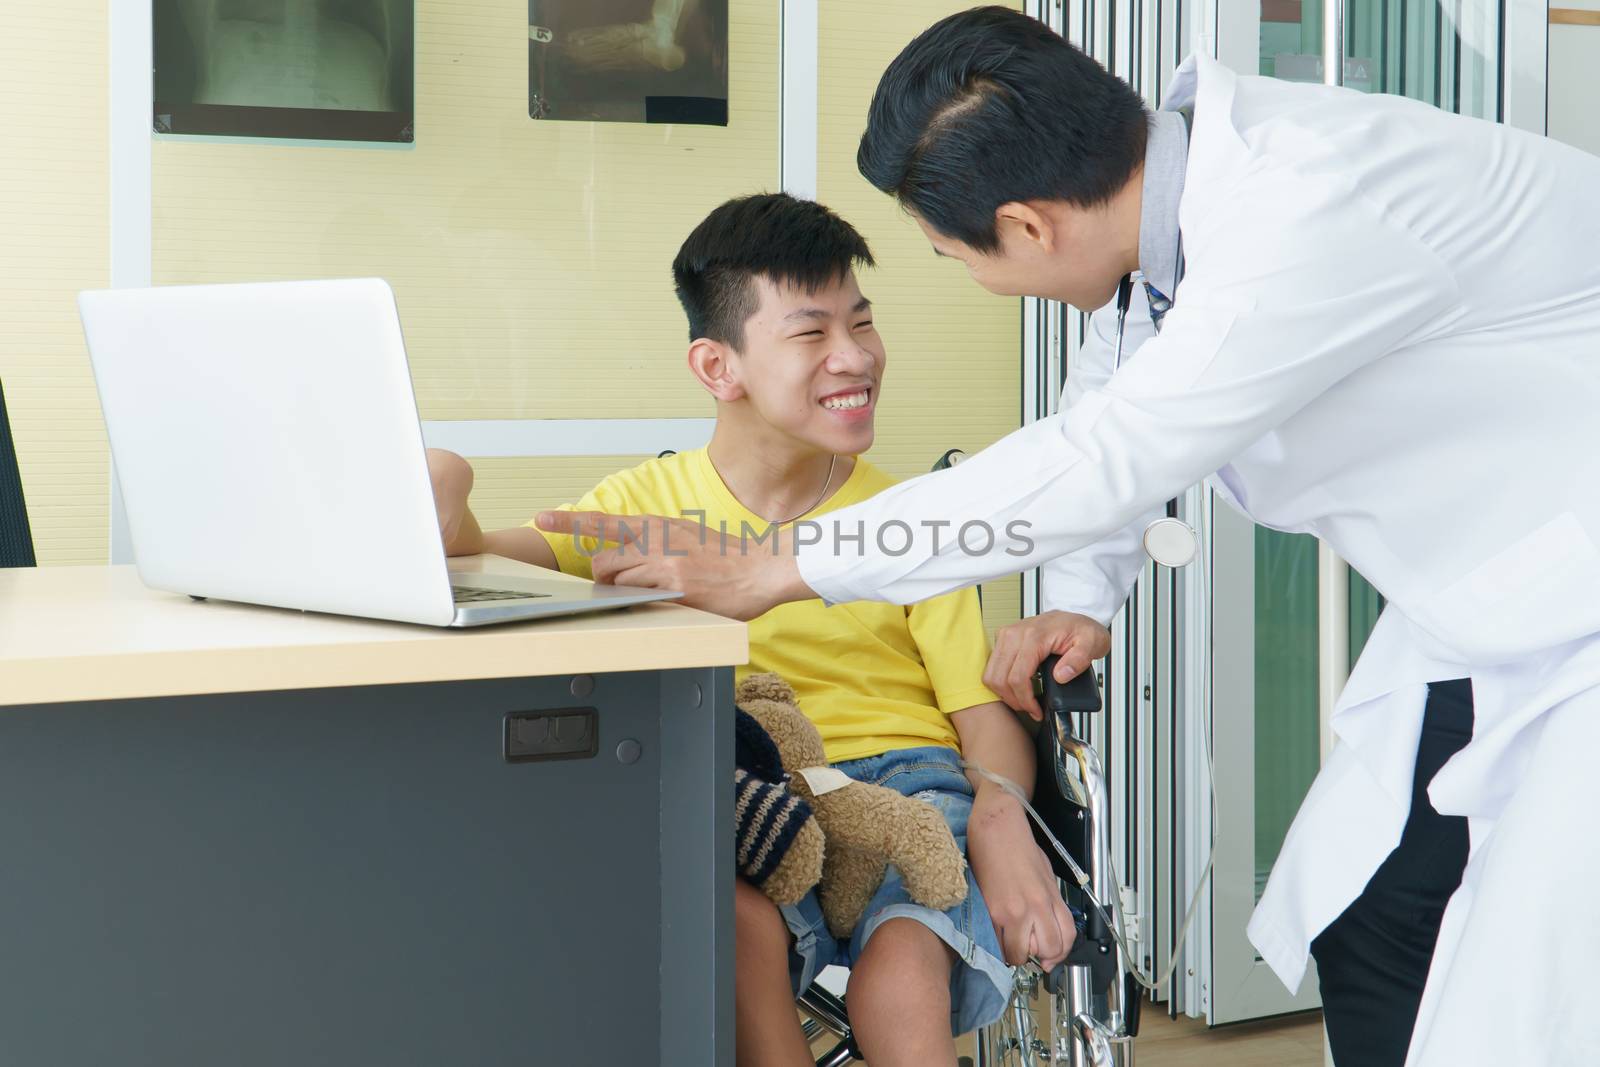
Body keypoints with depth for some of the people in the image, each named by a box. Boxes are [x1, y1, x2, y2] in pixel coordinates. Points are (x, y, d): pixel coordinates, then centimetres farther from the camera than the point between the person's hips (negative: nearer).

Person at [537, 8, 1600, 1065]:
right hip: (1470, 612, 9)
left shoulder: (1309, 218, -32)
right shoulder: (1180, 167, -4)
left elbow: (1101, 461, -29)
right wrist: (1085, 595, 9)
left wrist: (780, 569, -22)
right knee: (1358, 919, 12)